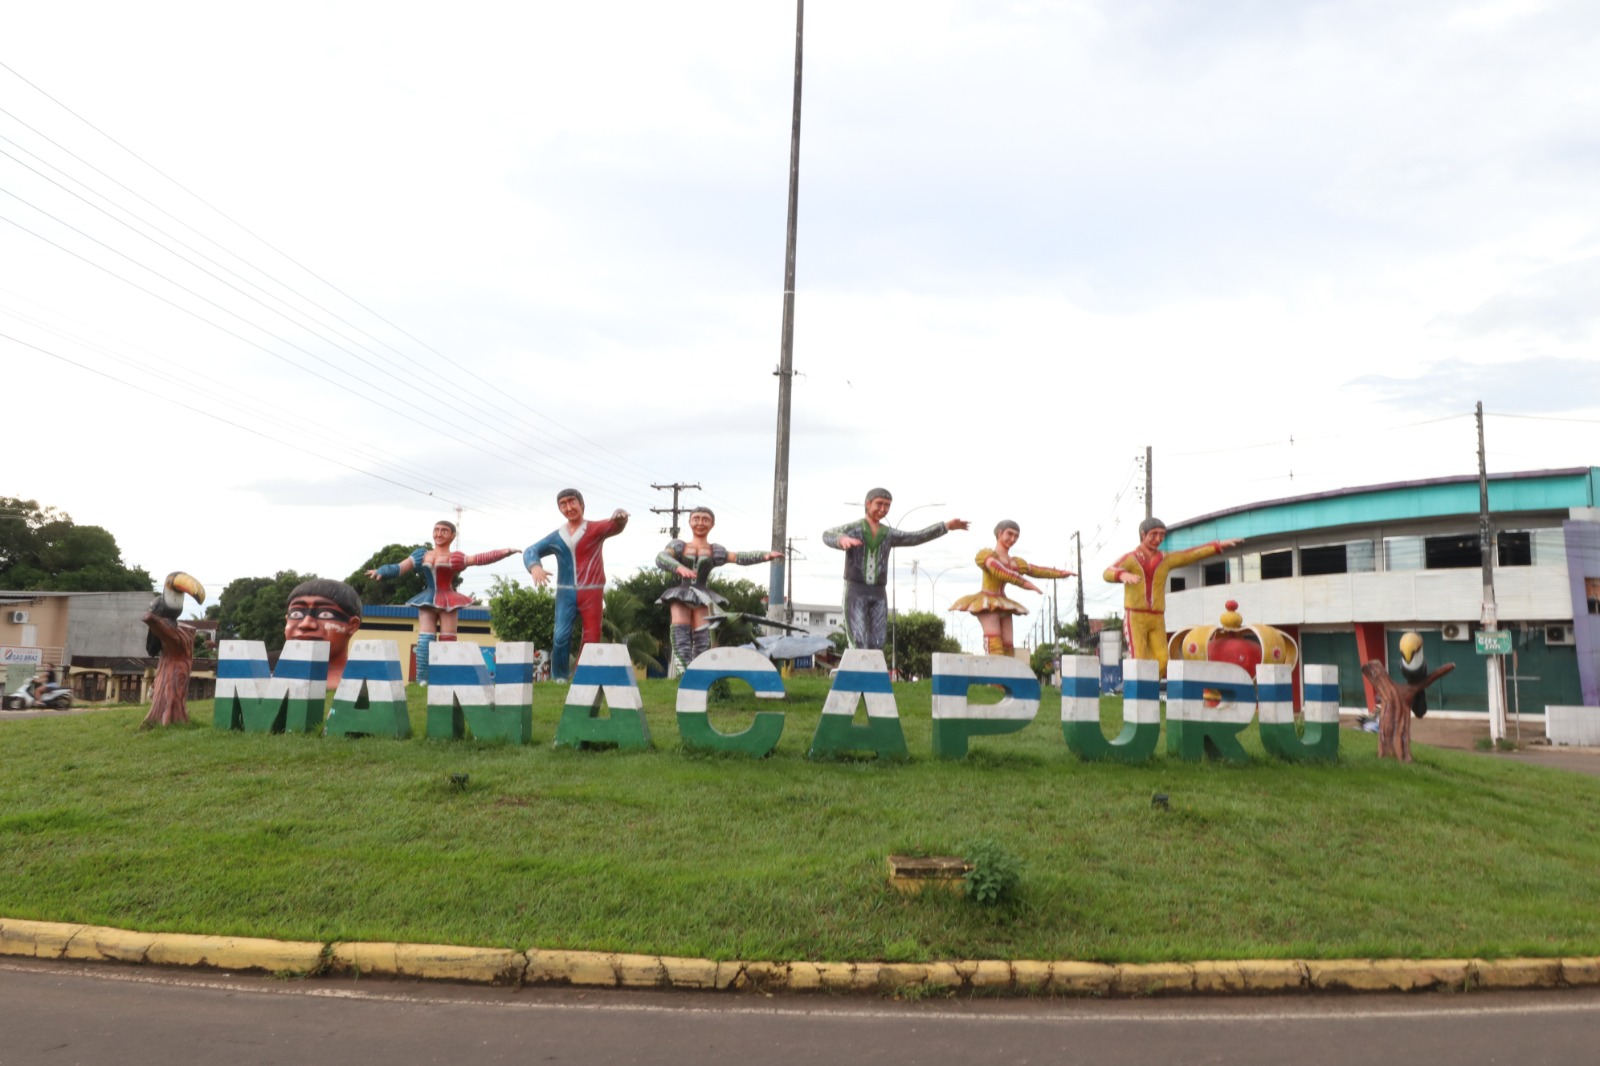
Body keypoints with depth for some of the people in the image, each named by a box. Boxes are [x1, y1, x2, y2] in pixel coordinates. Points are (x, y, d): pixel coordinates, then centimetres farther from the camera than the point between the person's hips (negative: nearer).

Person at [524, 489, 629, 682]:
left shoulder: (595, 529, 1)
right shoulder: (556, 536, 10)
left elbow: (614, 526, -18)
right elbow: (531, 551, 7)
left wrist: (620, 517, -45)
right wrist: (534, 566, -18)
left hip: (591, 593, -2)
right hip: (565, 593, 2)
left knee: (591, 640, 1)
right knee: (561, 636, -7)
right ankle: (560, 678, 5)